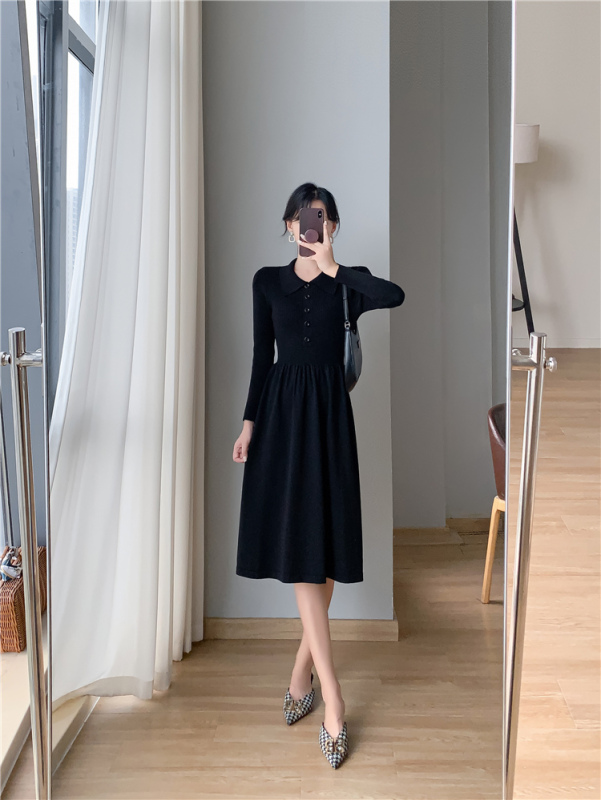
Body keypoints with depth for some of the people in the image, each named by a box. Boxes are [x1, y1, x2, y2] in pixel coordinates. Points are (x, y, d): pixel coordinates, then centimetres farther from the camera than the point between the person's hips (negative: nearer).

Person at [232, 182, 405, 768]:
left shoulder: (347, 283, 4)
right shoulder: (268, 282, 9)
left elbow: (395, 296, -19)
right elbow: (261, 356, 9)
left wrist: (332, 266, -16)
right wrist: (249, 423, 3)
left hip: (328, 414, 0)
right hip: (282, 412, 1)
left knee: (320, 547, 2)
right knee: (297, 547, -6)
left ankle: (303, 669, 21)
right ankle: (331, 698, -5)